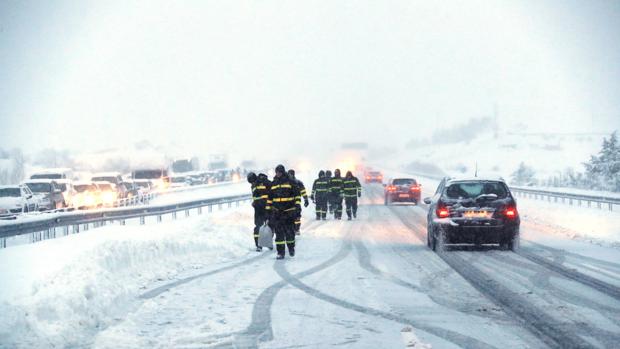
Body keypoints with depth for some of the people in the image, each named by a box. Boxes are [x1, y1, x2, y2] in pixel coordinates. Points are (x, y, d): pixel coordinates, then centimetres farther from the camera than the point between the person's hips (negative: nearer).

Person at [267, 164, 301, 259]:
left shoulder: (290, 182, 0)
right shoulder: (273, 184, 9)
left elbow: (297, 194, 1)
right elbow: (269, 198, 15)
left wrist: (297, 205, -7)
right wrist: (268, 209, 12)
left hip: (289, 212, -2)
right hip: (277, 212, 2)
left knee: (290, 231, 3)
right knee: (279, 233, -2)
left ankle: (291, 248, 28)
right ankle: (280, 252, 1)